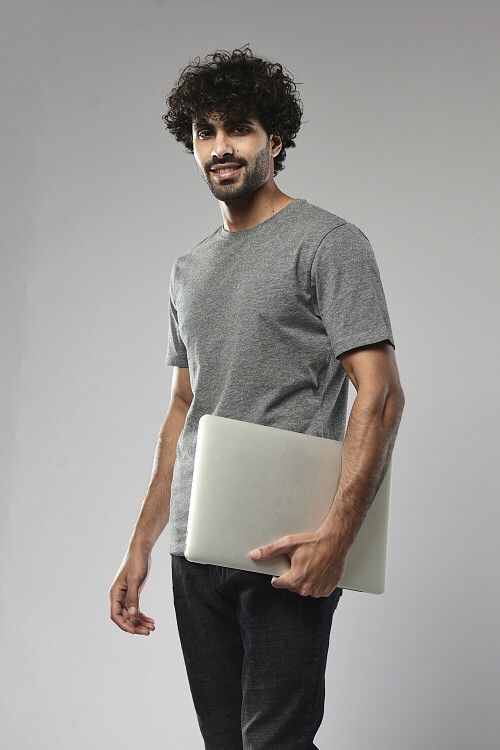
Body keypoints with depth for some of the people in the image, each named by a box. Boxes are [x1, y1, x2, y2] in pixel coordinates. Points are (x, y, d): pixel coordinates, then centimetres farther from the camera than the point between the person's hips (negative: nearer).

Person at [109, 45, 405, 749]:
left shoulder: (328, 242, -4)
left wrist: (338, 532, -24)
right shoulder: (190, 268, 17)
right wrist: (141, 546, 15)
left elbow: (380, 394, -13)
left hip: (287, 556, -6)